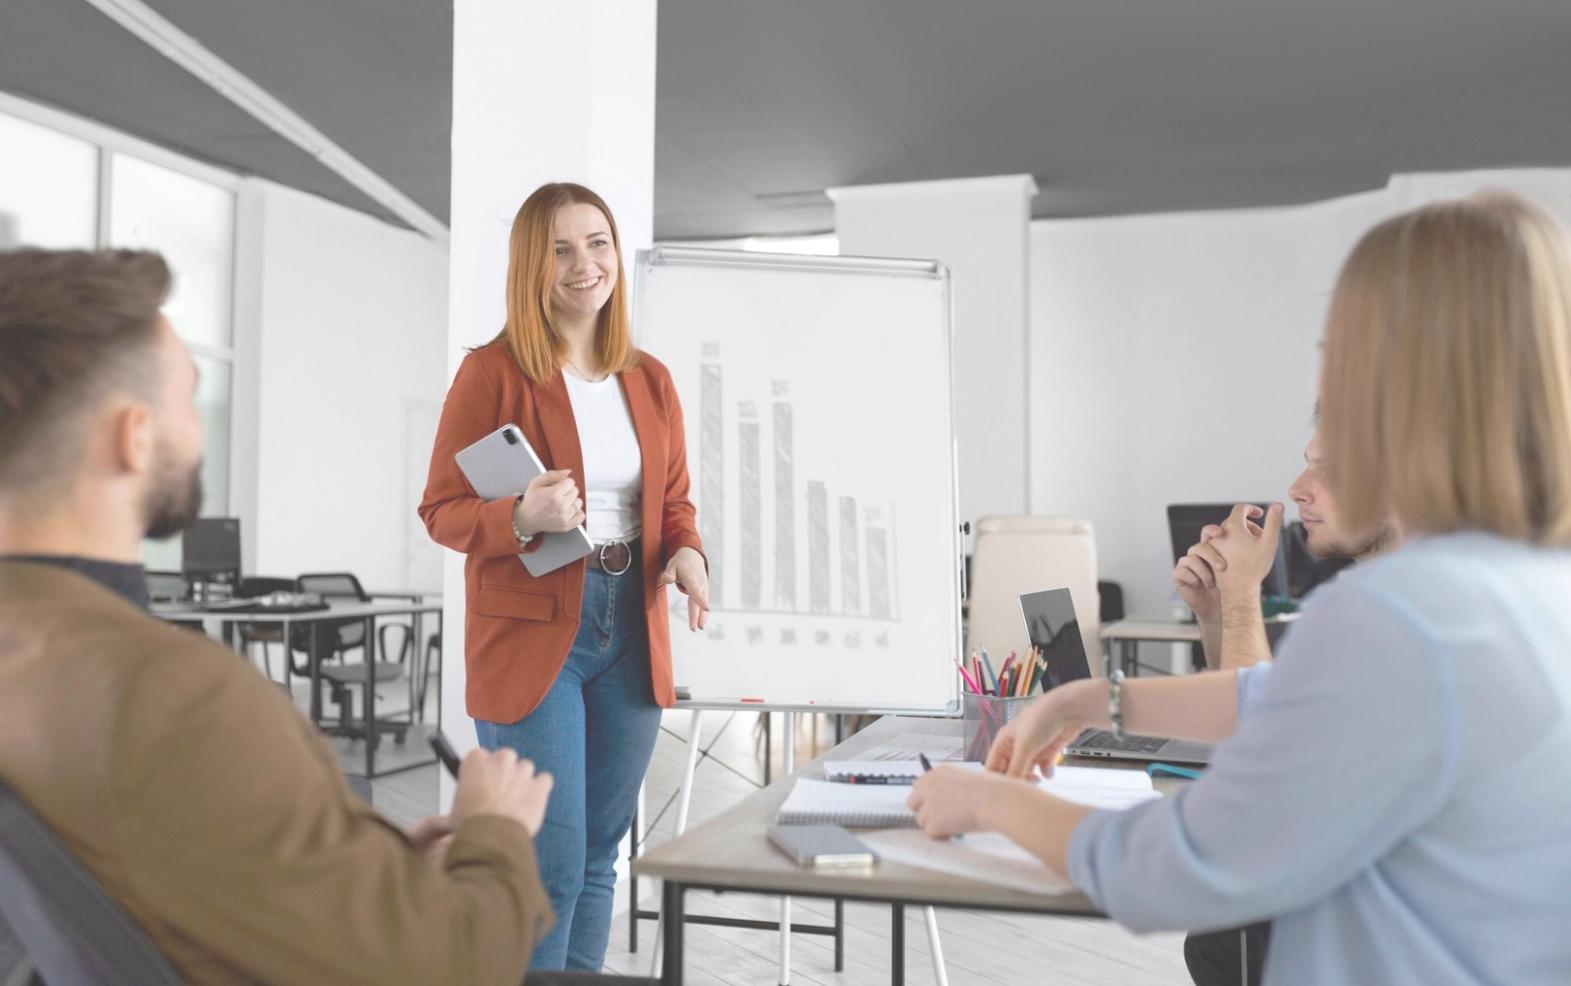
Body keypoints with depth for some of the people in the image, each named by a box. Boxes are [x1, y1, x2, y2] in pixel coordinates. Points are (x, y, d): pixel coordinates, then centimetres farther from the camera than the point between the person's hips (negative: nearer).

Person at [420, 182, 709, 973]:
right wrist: (523, 518, -24)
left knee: (599, 856, 14)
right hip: (529, 633, -5)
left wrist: (687, 554, -7)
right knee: (550, 862, -3)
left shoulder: (650, 380, 9)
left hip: (630, 633, 5)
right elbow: (441, 509, -5)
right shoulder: (493, 371, -6)